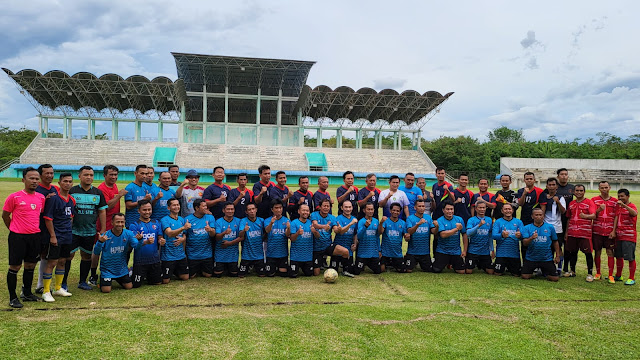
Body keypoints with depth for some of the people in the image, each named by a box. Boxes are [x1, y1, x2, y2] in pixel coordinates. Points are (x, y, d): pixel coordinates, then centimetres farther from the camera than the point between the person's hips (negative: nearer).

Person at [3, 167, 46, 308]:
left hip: (35, 236, 5)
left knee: (30, 266, 14)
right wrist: (14, 229, 8)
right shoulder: (14, 197, -9)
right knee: (15, 267, 1)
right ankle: (13, 298, 12)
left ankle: (27, 294, 27)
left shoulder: (41, 197, 6)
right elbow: (5, 215, 2)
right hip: (18, 237, -5)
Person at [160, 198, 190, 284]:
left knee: (185, 277, 10)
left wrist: (182, 239, -11)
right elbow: (170, 233, -28)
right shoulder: (164, 220, -11)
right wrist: (183, 228, -43)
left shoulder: (182, 220, 8)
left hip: (181, 254, 6)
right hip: (168, 256, -6)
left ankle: (174, 272, 36)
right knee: (165, 281, -3)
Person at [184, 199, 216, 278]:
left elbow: (213, 234, -8)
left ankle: (202, 270, 38)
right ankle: (197, 270, 37)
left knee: (208, 275, 6)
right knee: (191, 276, 5)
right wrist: (183, 253, -10)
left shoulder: (210, 218, 1)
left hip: (206, 253, 2)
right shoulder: (187, 219, -5)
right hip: (192, 254, -2)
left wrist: (210, 230, -30)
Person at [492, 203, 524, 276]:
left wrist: (520, 235, -29)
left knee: (516, 274, 6)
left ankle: (509, 268, 37)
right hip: (501, 253, -2)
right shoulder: (498, 222, 1)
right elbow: (494, 235, -11)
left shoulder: (518, 222, 6)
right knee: (497, 273, -2)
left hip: (514, 253, 2)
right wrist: (502, 235, -33)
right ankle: (503, 267, 31)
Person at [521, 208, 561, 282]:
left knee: (555, 278, -6)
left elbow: (555, 242, 10)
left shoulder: (550, 227, 3)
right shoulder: (527, 228, -1)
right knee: (525, 276, -8)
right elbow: (524, 243, -11)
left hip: (547, 258, 1)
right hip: (531, 258, -1)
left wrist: (558, 256, 7)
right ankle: (532, 273, 28)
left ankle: (545, 272, 29)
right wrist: (531, 238, -31)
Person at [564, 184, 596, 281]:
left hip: (585, 233, -5)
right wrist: (566, 232, 16)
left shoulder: (589, 202, -2)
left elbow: (593, 215, -15)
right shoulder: (571, 204, 14)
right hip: (572, 232, 5)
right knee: (572, 252, 11)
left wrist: (585, 216, -36)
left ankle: (590, 274, 6)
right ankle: (572, 271, 24)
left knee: (588, 252, -3)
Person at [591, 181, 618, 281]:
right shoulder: (594, 200, 4)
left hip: (610, 231, 0)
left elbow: (616, 217, 5)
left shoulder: (615, 201, 5)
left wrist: (614, 231, -5)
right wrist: (599, 210, -23)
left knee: (610, 253, 0)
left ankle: (610, 275, 5)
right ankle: (598, 273, 18)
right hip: (597, 230, 0)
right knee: (597, 253, 6)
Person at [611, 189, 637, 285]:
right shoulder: (618, 207, 14)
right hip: (619, 236, 7)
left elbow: (635, 213, -31)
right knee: (619, 256, 14)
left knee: (630, 258, -3)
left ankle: (632, 278, 5)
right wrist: (613, 231, -4)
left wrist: (624, 205, -40)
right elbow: (616, 218, 6)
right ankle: (618, 276, 26)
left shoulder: (632, 206, -8)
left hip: (629, 237, -7)